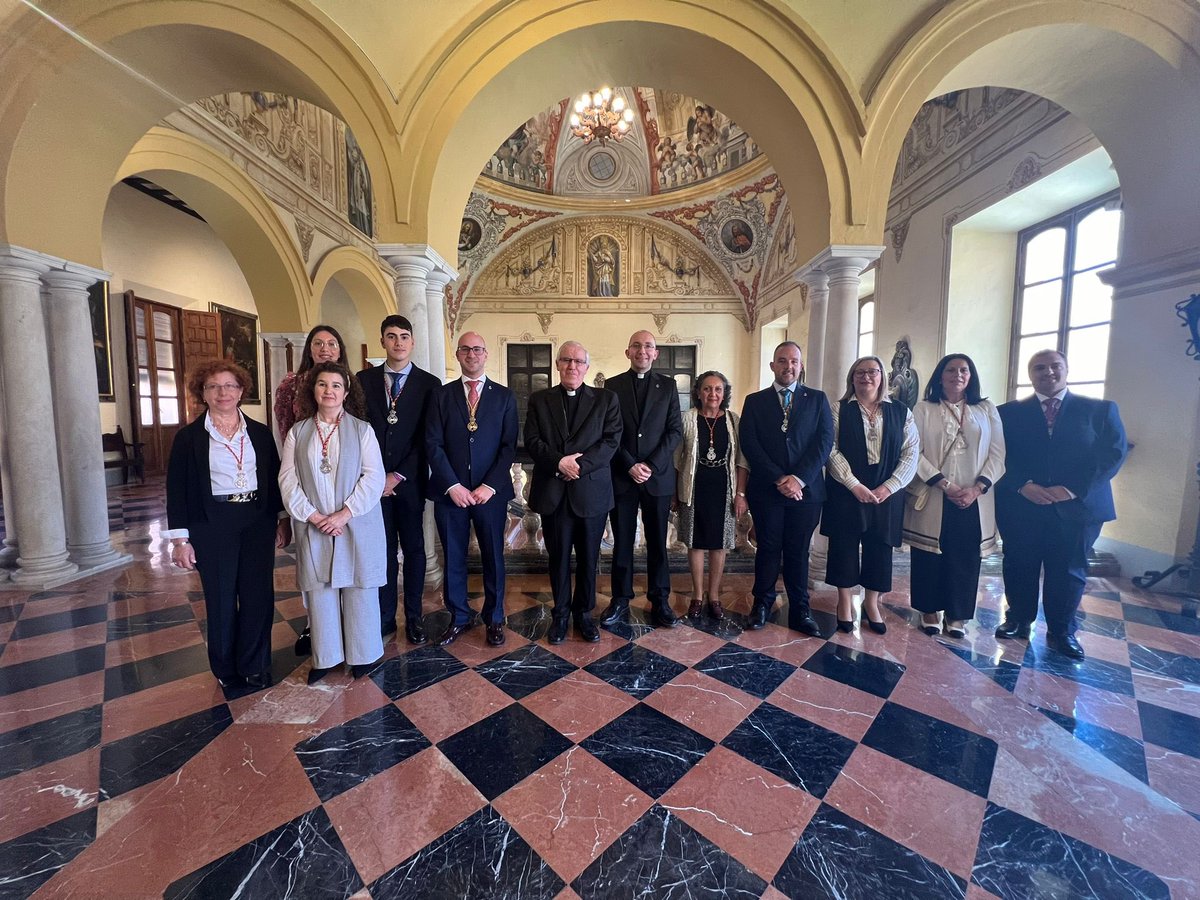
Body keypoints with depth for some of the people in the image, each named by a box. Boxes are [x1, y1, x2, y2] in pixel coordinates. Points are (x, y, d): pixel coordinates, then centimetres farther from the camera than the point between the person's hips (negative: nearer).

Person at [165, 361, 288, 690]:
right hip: (212, 525, -1)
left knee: (259, 595, 4)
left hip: (258, 521, 2)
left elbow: (275, 477, 9)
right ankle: (227, 670, 29)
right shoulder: (188, 437, -1)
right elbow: (177, 490, -2)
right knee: (221, 598, 9)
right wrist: (180, 539, -5)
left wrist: (283, 518, 7)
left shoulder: (260, 432, 5)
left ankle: (254, 666, 23)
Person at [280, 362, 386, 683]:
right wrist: (313, 516, -10)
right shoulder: (298, 432, 7)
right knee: (319, 593, 10)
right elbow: (288, 480, 1)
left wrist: (344, 513, -16)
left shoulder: (362, 430, -1)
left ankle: (363, 654, 24)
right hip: (313, 529, 2)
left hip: (357, 526, -2)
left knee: (359, 591, 7)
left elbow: (373, 477, -8)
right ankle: (326, 657, 28)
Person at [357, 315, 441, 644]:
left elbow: (427, 439, -5)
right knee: (383, 551, 8)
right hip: (374, 481, 1)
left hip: (410, 481, -1)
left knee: (414, 549, 9)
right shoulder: (364, 380, 6)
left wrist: (399, 475, -10)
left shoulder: (429, 384, 0)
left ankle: (413, 617, 22)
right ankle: (385, 617, 23)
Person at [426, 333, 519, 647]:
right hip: (450, 492, 1)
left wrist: (490, 486, -11)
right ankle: (458, 617, 30)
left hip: (491, 492, 0)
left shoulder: (504, 396, 4)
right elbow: (433, 444, -1)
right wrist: (452, 486, -11)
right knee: (453, 559, 11)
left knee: (493, 557, 10)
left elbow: (509, 446, -2)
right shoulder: (441, 395, 6)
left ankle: (494, 618, 27)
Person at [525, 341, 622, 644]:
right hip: (552, 493, 1)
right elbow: (532, 441, -1)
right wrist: (559, 462, -17)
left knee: (588, 559, 11)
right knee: (558, 558, 12)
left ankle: (584, 613, 29)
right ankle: (561, 614, 30)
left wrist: (580, 465, -16)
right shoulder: (539, 400, 8)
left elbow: (611, 440, -5)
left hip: (591, 492, 0)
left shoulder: (606, 399, 5)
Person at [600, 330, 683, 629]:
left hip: (658, 477, 1)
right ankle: (620, 600, 22)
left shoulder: (668, 385, 6)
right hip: (621, 477, 0)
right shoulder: (612, 386, 4)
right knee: (622, 542, 9)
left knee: (657, 542, 9)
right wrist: (630, 465, -11)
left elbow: (675, 431, 0)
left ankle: (660, 601, 21)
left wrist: (652, 465, -10)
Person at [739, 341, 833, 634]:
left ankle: (800, 611, 22)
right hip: (766, 489, -1)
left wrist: (799, 478, -13)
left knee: (798, 552, 10)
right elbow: (749, 445, -4)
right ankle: (762, 604, 23)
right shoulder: (755, 401, 6)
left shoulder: (817, 399, 8)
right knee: (768, 549, 8)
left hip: (806, 489, 1)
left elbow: (824, 442, -2)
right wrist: (778, 479, -13)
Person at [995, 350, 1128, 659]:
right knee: (1019, 566, 9)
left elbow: (1114, 452, -3)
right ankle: (1018, 619, 26)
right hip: (1020, 506, 0)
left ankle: (1062, 631, 25)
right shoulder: (1009, 412, 4)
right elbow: (1000, 456, -1)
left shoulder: (1100, 409, 6)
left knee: (1069, 570, 9)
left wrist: (1073, 488, -15)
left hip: (1077, 506, 0)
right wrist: (1023, 485, -16)